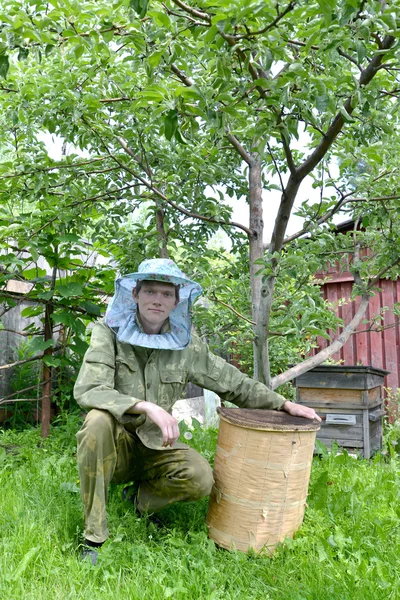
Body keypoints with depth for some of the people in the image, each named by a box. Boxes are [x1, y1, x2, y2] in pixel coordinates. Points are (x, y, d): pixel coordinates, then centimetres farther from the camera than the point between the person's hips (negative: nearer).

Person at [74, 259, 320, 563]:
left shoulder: (186, 344, -4)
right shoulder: (109, 332, -12)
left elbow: (234, 383, 5)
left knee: (200, 477, -24)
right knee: (98, 421, -35)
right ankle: (94, 535, -17)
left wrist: (284, 403, -2)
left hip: (155, 446, 2)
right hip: (115, 445, -2)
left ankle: (139, 498, 8)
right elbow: (87, 390, -26)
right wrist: (146, 407, -38)